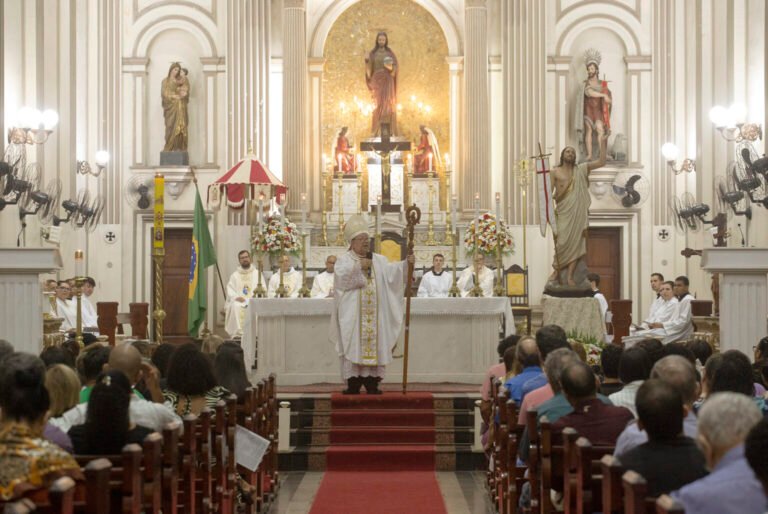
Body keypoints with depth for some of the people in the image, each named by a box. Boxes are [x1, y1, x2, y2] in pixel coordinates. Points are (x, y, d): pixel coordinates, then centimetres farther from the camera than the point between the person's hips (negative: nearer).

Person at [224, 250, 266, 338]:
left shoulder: (257, 273, 16)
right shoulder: (235, 275, 17)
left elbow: (263, 289, 7)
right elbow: (230, 290, 7)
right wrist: (236, 297, -13)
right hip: (239, 300, 1)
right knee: (235, 306, -35)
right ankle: (238, 332, -37)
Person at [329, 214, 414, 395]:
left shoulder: (378, 260, 15)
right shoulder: (344, 260, 4)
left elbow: (392, 270, -2)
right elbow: (342, 277, -14)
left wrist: (406, 263, -19)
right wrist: (358, 267, -20)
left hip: (374, 314, 4)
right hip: (352, 314, -3)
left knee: (375, 345, 0)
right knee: (353, 345, -6)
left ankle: (372, 383, 5)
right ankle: (353, 383, -2)